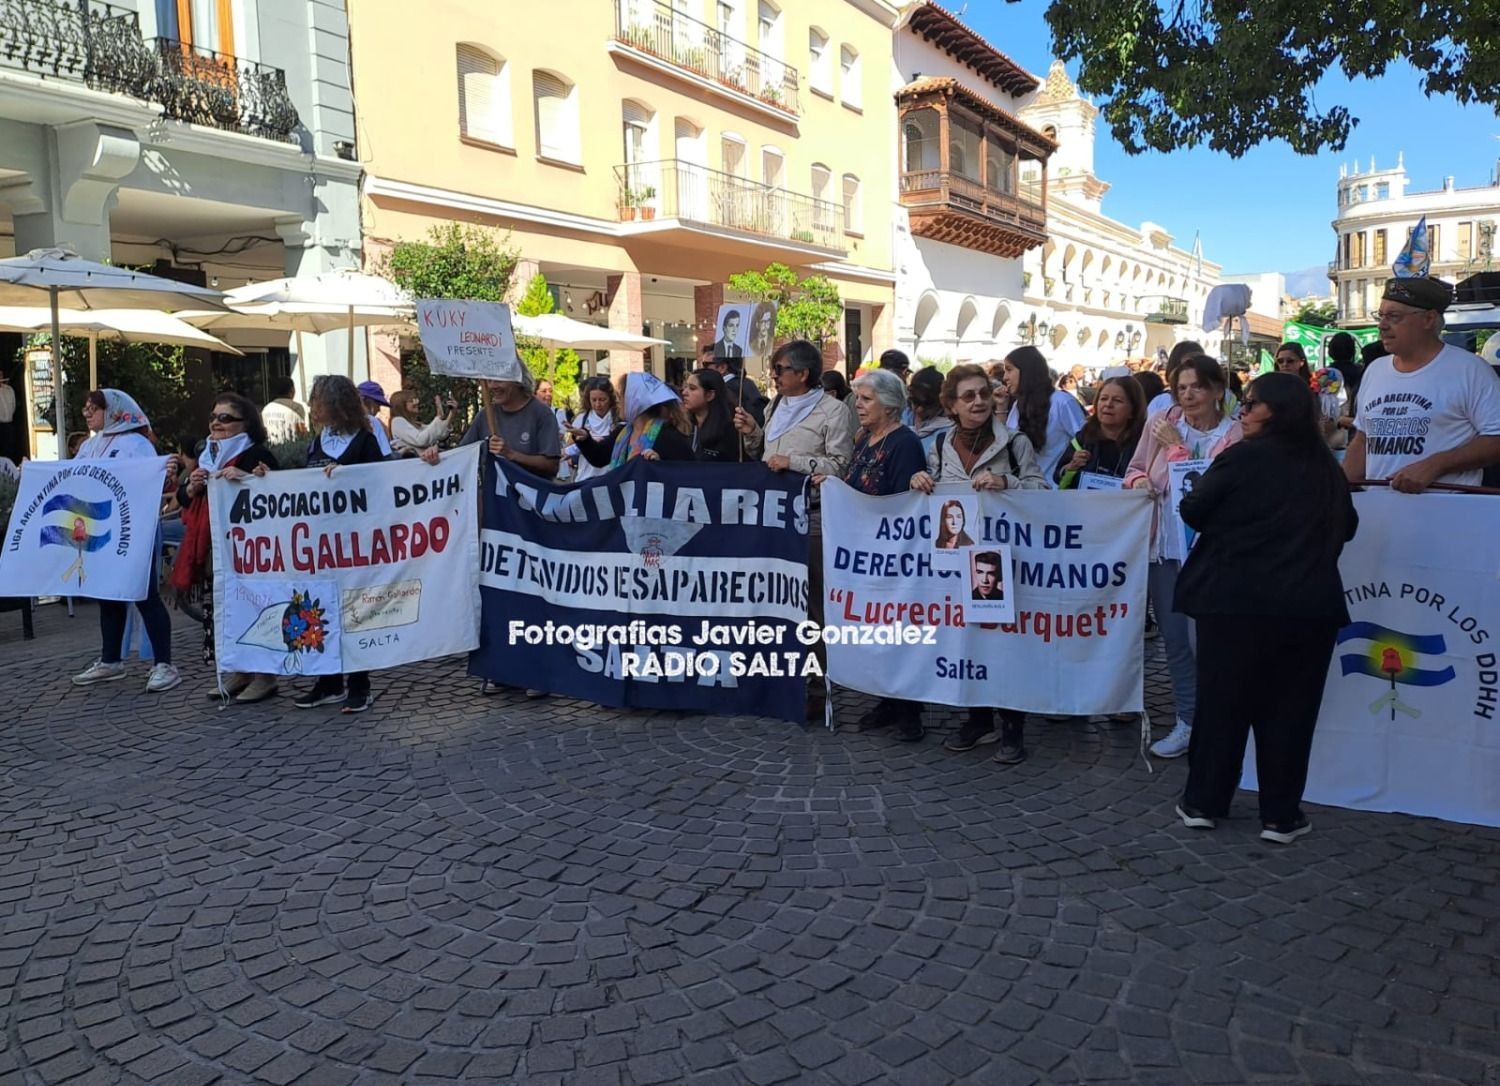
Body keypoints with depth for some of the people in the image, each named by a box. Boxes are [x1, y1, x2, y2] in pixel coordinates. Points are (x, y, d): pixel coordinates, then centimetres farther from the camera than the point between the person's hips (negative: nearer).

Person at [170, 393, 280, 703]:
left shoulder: (258, 455, -5)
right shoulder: (206, 455, 18)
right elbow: (183, 499, 20)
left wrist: (246, 478, -26)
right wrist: (192, 486, -1)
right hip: (211, 546, 8)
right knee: (218, 606, 9)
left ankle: (265, 674, 4)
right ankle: (236, 670, 20)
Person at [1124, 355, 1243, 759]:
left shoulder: (1235, 434, -6)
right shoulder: (1160, 422, 3)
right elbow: (1136, 469, 11)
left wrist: (1177, 446, -14)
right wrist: (1138, 480, -11)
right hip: (1164, 545, 4)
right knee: (1174, 639, 9)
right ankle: (1187, 722, 21)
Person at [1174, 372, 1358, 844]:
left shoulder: (1244, 457, -7)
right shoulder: (1325, 466, 7)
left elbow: (1193, 512, -1)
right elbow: (1346, 526, 22)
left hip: (1235, 598, -3)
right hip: (1308, 603, 3)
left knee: (1220, 701, 8)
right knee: (1289, 707, 9)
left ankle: (1203, 802, 15)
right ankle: (1280, 815, 13)